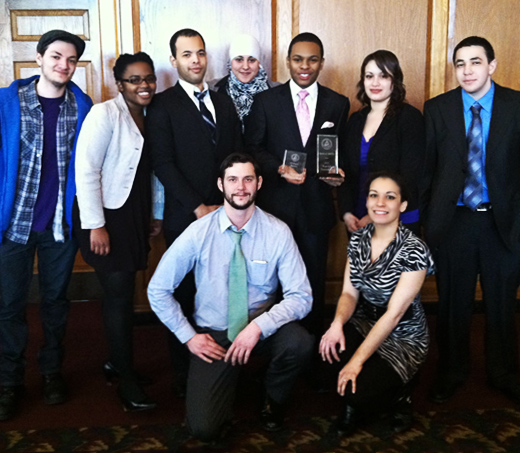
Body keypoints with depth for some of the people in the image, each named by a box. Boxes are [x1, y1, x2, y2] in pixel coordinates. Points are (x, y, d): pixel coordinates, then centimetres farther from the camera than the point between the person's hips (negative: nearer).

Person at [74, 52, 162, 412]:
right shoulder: (105, 114, -12)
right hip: (107, 217, -6)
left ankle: (116, 360, 28)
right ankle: (127, 381, 8)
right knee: (120, 295, -4)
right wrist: (95, 226, -18)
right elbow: (86, 171, -17)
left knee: (121, 292, 10)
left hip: (136, 216, 6)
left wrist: (156, 215, 12)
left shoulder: (149, 117, 9)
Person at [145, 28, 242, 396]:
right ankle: (184, 372, 15)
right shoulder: (163, 105, 1)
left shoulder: (224, 103, 16)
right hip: (185, 218, -3)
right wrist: (199, 208, -11)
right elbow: (163, 163, -7)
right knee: (185, 296, 3)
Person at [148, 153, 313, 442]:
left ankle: (274, 401, 2)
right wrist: (188, 336, -7)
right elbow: (158, 290, -3)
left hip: (261, 329, 1)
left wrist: (259, 326, -28)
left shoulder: (278, 233, -11)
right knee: (205, 429, -17)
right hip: (213, 335, -1)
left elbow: (301, 297, -14)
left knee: (300, 343, -33)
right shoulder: (199, 233, -11)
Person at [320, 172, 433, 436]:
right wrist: (338, 323, -24)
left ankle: (398, 396, 9)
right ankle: (353, 404, 2)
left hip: (402, 338, -5)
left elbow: (394, 313, -22)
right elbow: (349, 292, 0)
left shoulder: (413, 250, -20)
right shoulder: (358, 239, -1)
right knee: (327, 347, -28)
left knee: (357, 391, -26)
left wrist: (358, 360, -25)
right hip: (363, 323, 5)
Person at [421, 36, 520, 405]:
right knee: (454, 303, 11)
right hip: (453, 220, 0)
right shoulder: (437, 109, 1)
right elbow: (426, 167, 3)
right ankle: (451, 372, 30)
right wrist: (426, 217, 1)